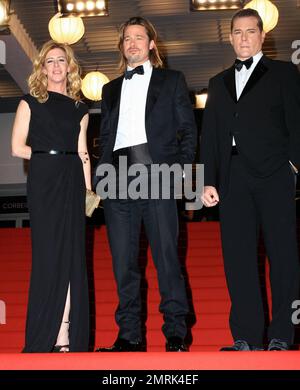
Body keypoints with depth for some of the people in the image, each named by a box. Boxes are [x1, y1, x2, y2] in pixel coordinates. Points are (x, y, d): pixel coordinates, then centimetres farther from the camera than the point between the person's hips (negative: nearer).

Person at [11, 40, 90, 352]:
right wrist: (48, 155, 1)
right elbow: (18, 147, -1)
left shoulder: (79, 108, 15)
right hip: (43, 183, -3)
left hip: (72, 184, 3)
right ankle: (45, 337, 7)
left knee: (71, 257, 1)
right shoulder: (31, 102, 6)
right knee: (48, 256, -3)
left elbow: (82, 153, 10)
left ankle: (67, 334, 7)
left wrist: (89, 191, 2)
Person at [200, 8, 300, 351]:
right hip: (233, 178, 4)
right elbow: (209, 134, 16)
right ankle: (247, 336, 6)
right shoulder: (219, 83, 21)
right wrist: (208, 180, 7)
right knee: (237, 256, 0)